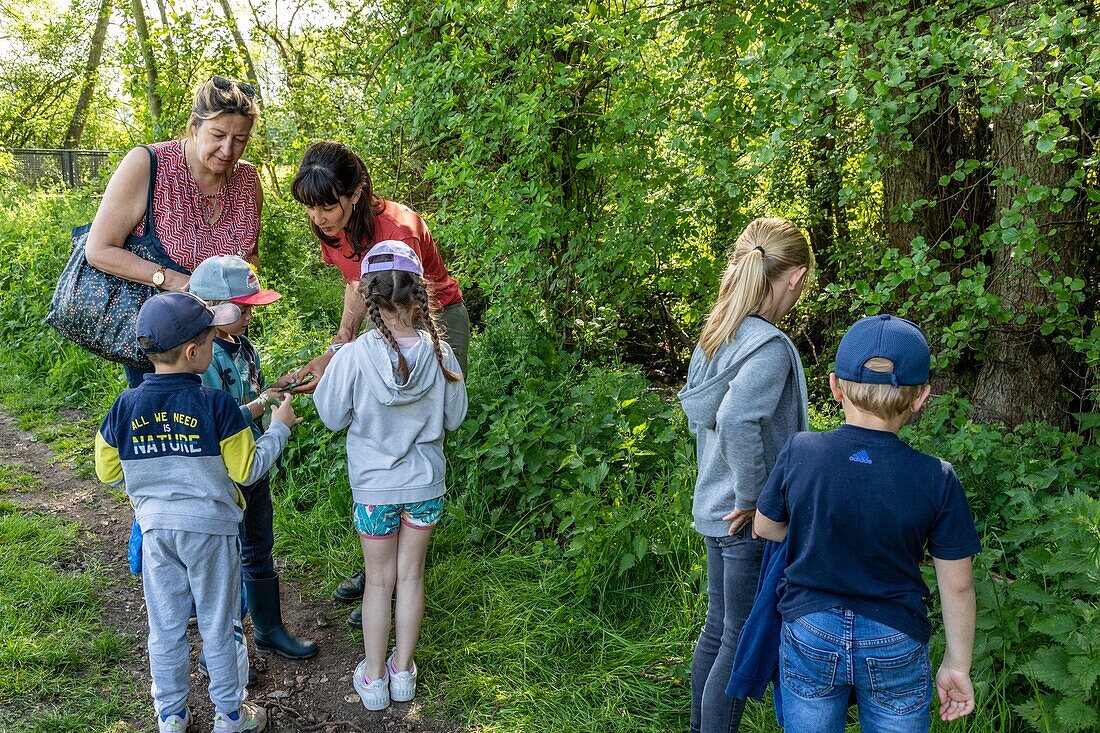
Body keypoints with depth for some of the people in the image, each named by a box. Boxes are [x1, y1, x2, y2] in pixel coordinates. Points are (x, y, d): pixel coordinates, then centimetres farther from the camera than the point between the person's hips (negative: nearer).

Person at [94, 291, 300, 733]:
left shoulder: (125, 407, -7)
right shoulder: (216, 405, -17)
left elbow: (109, 472, 4)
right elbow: (247, 470, -9)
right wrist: (279, 427, 3)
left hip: (156, 529, 3)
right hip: (211, 528, -3)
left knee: (165, 628, 16)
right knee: (219, 626, 12)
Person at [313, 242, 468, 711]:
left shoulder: (353, 357, -21)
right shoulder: (439, 354, -15)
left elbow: (332, 418, -7)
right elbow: (453, 418, -1)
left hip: (374, 487, -1)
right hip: (425, 484, 1)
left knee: (379, 581, 14)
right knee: (410, 577, 16)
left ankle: (373, 679, 27)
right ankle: (403, 672, 31)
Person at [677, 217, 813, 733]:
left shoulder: (715, 334, 4)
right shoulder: (770, 345, -22)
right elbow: (737, 422, -35)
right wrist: (752, 497, -22)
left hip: (715, 510, 9)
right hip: (753, 524, -9)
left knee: (718, 628, 21)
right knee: (742, 644, 5)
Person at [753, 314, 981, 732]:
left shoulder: (800, 453, -14)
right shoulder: (936, 481, -15)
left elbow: (766, 528, 2)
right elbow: (957, 586, -7)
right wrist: (957, 665, 7)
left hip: (809, 637, 0)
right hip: (896, 647, 0)